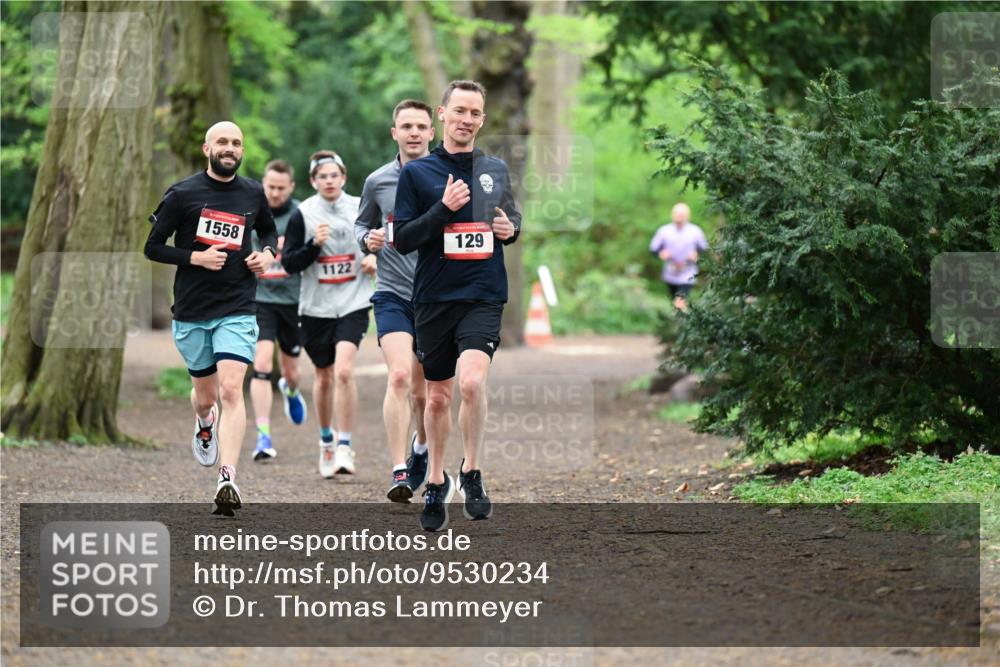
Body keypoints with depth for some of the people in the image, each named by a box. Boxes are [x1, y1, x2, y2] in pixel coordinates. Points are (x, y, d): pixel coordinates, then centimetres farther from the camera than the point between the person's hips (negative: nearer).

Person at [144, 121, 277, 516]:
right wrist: (196, 257, -14)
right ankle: (205, 424, 51)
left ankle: (227, 481, -24)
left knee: (231, 389, -18)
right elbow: (153, 247, -1)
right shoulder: (182, 194, -3)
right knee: (205, 396, 12)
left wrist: (267, 254, 3)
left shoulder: (252, 194, 6)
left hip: (237, 310, 0)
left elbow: (268, 231, 25)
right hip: (191, 312, 0)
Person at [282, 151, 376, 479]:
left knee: (344, 371, -19)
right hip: (316, 307, 1)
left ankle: (345, 448, -15)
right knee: (324, 377, 12)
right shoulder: (302, 215, -4)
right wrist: (314, 244, -21)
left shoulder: (361, 209, 1)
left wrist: (374, 258, -3)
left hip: (353, 304, -1)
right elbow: (289, 263, -6)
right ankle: (326, 441, 35)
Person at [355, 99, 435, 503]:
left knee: (422, 391, 9)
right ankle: (399, 473, -19)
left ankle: (420, 445, 40)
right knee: (399, 376, -20)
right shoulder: (378, 181, 3)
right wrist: (368, 240, -3)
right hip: (393, 294, -1)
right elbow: (362, 224, 18)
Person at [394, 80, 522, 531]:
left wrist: (512, 228, 0)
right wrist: (443, 209, -17)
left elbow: (512, 215, 23)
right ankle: (436, 482, 29)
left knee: (471, 380, -23)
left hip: (484, 296, 0)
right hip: (434, 298, 0)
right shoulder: (417, 173, 0)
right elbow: (402, 240, -4)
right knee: (438, 396, 11)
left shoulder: (496, 170, 8)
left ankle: (471, 473, -5)